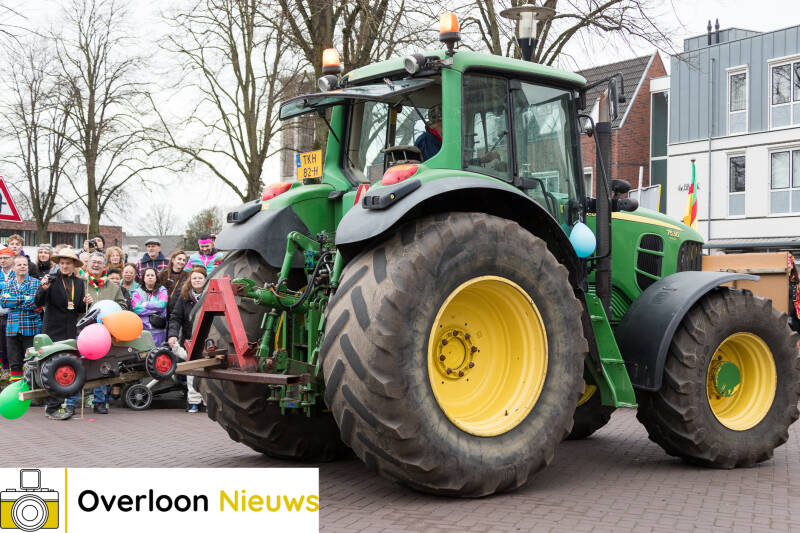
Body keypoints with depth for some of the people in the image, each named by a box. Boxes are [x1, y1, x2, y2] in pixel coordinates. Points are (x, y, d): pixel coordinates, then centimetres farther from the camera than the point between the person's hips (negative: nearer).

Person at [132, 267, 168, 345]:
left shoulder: (162, 290, 10)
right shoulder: (137, 292, 8)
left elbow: (162, 304, -7)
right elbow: (136, 309, -6)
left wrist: (145, 304, -4)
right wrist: (156, 309, -6)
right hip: (142, 330, 0)